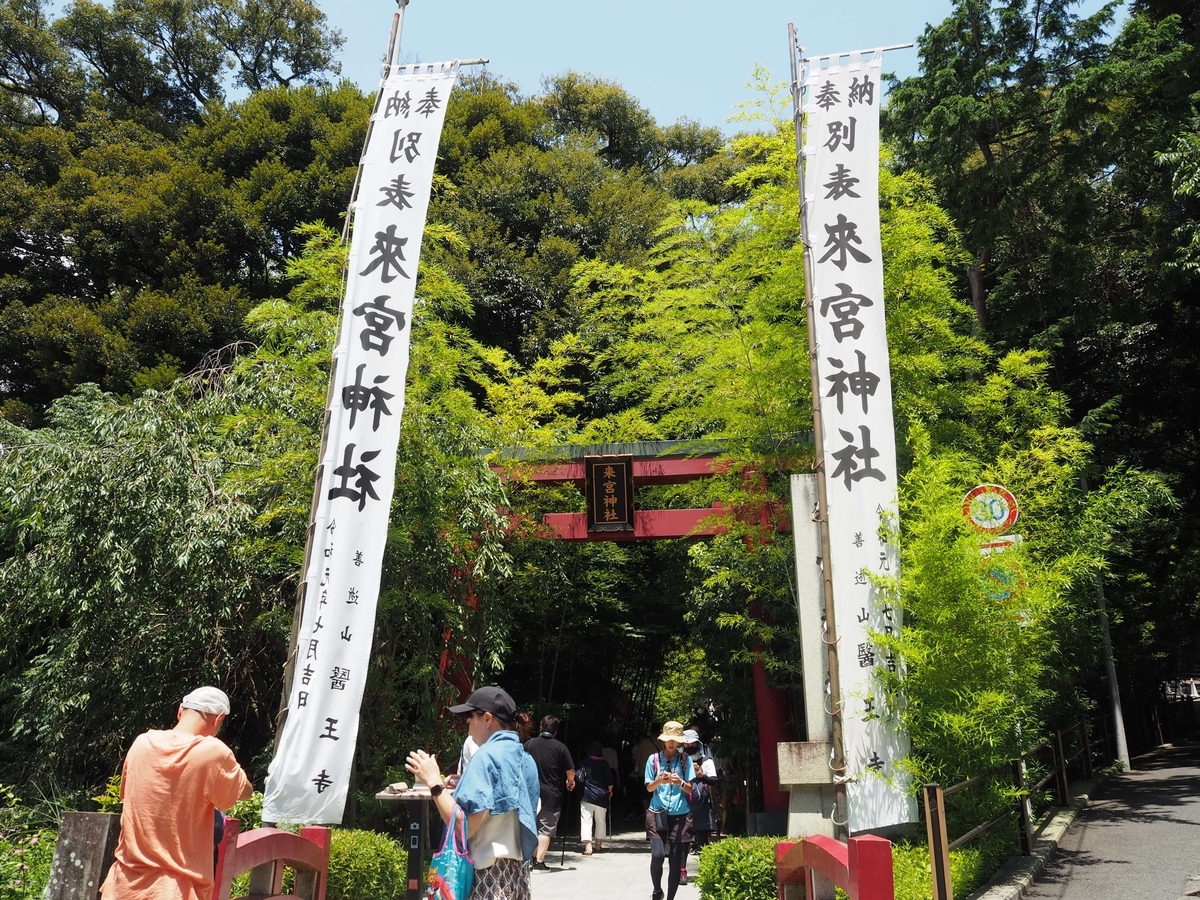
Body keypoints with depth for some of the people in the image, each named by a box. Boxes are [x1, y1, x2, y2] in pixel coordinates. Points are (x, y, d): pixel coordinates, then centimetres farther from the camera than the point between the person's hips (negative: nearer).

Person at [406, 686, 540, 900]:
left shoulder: (486, 756, -15)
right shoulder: (524, 759, 9)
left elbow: (464, 827, -21)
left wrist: (434, 782, -13)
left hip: (490, 874, -8)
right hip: (517, 871, 8)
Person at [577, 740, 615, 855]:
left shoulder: (584, 763, -2)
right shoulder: (604, 763, -2)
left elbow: (578, 778, -2)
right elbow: (610, 780, -2)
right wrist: (609, 790, 15)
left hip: (587, 795, -1)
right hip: (601, 796, 1)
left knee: (586, 820, -2)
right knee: (601, 820, 17)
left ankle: (587, 846, -12)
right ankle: (599, 843, 26)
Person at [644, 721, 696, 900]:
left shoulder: (685, 760, 3)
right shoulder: (654, 759, 3)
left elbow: (689, 789, 2)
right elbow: (649, 788, 4)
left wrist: (680, 782, -19)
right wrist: (659, 781, -17)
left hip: (680, 815, 1)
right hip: (657, 813, -1)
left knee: (675, 860, 1)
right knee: (657, 855, -14)